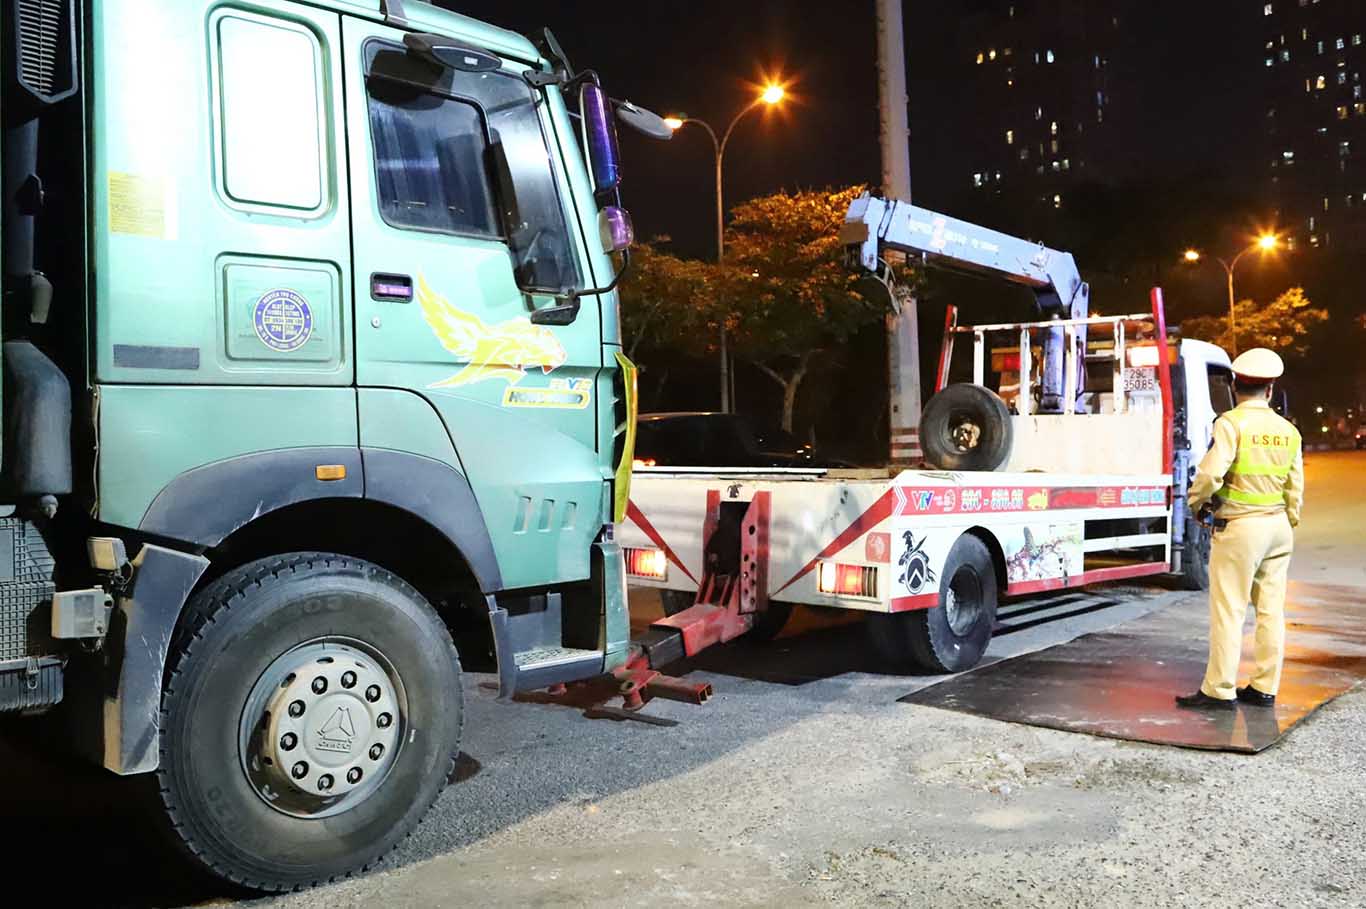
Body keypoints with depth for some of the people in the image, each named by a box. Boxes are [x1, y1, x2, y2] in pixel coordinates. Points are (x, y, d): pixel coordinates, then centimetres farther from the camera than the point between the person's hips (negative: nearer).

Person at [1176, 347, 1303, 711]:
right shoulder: (1288, 431, 8)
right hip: (1278, 525, 7)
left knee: (1228, 611, -2)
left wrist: (1195, 502, -2)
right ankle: (1264, 688, 18)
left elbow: (1211, 473, -21)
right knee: (1271, 611, 11)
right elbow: (1296, 489, 13)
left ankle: (1220, 691, 3)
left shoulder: (1232, 423, -12)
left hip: (1238, 526, -7)